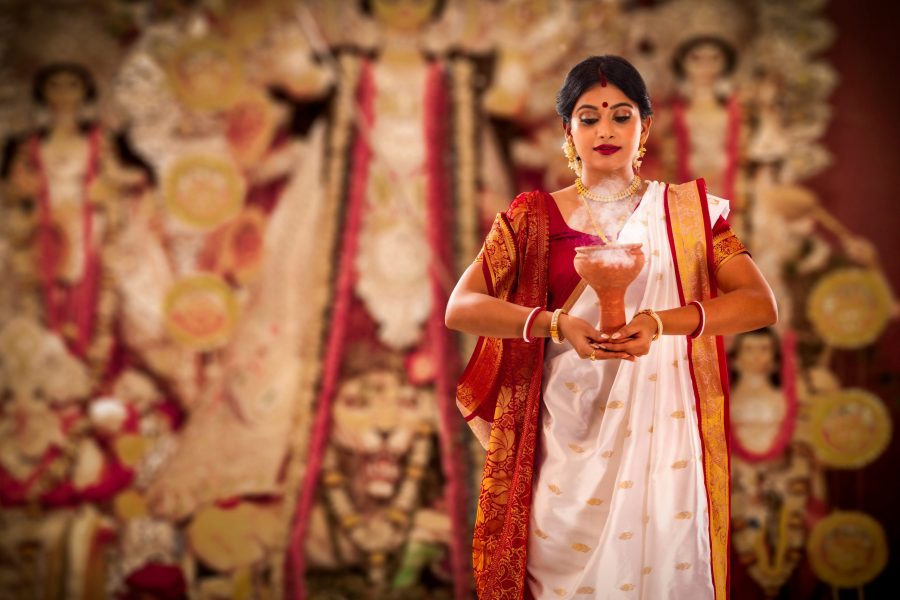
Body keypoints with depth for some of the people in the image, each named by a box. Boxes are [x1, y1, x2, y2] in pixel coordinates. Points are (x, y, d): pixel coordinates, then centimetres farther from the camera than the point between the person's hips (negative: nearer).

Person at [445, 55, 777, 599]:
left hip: (659, 435, 0)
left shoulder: (687, 212, 5)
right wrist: (555, 323, -21)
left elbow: (761, 304, -7)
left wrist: (663, 321, -22)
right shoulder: (534, 217, 4)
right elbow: (460, 308, -6)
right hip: (568, 441, 0)